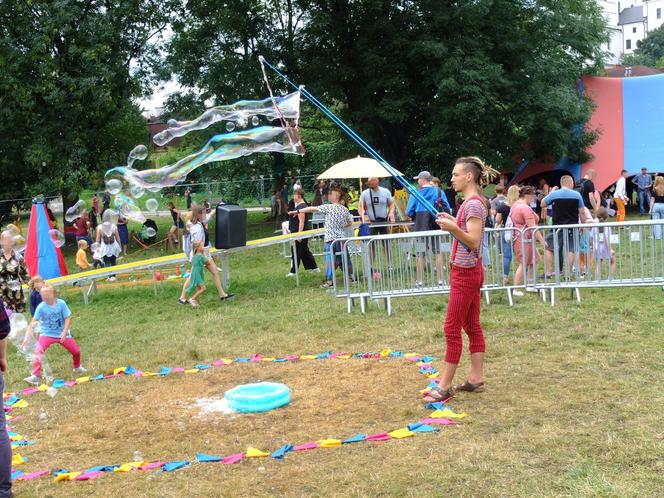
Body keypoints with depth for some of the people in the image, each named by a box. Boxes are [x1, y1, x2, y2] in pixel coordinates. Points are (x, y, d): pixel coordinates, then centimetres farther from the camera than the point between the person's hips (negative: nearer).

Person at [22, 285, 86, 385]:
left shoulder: (61, 303, -14)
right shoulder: (41, 307, -14)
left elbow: (67, 318, -9)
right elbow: (33, 322, -15)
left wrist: (64, 332, -20)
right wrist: (27, 337, -24)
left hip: (62, 333, 1)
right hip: (47, 334, -1)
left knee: (76, 351, 3)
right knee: (38, 350, -26)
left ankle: (77, 367, 36)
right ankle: (35, 376, -25)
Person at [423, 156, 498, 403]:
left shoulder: (473, 204, -18)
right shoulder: (470, 202, 11)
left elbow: (474, 242, -24)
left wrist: (453, 228, -37)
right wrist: (453, 222, 20)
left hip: (465, 273, -10)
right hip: (468, 271, 10)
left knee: (452, 329, -6)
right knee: (472, 326, 12)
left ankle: (445, 386, 0)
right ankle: (476, 378, 18)